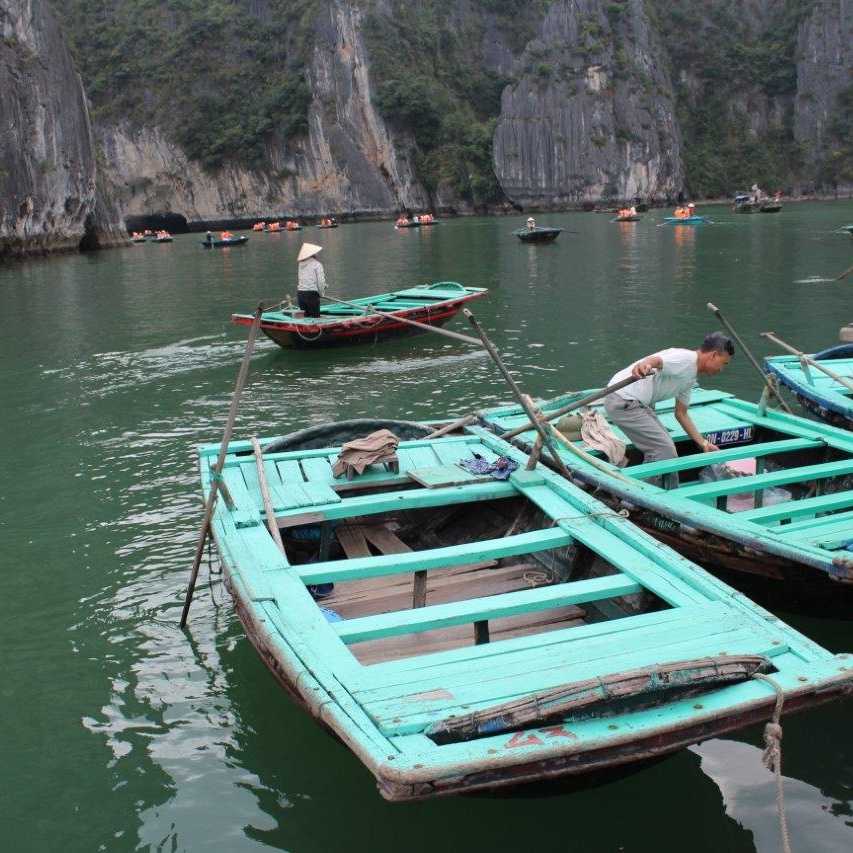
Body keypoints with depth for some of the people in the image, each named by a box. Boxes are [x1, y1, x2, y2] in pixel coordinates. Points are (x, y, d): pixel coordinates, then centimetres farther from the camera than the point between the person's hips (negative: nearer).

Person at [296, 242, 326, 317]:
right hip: (311, 294, -6)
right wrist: (321, 293, 7)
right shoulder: (317, 264, -7)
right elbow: (321, 281, -10)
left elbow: (300, 278, 7)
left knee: (305, 317, 13)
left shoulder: (301, 264, 10)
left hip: (300, 292, 6)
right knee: (315, 317, 0)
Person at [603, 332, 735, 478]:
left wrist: (703, 443, 23)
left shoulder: (690, 378, 17)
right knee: (665, 450, -11)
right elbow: (656, 360, -36)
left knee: (665, 446, 20)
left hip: (637, 403, 11)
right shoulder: (686, 359, -15)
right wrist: (644, 365, -61)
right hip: (623, 402, -11)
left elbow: (681, 413, 25)